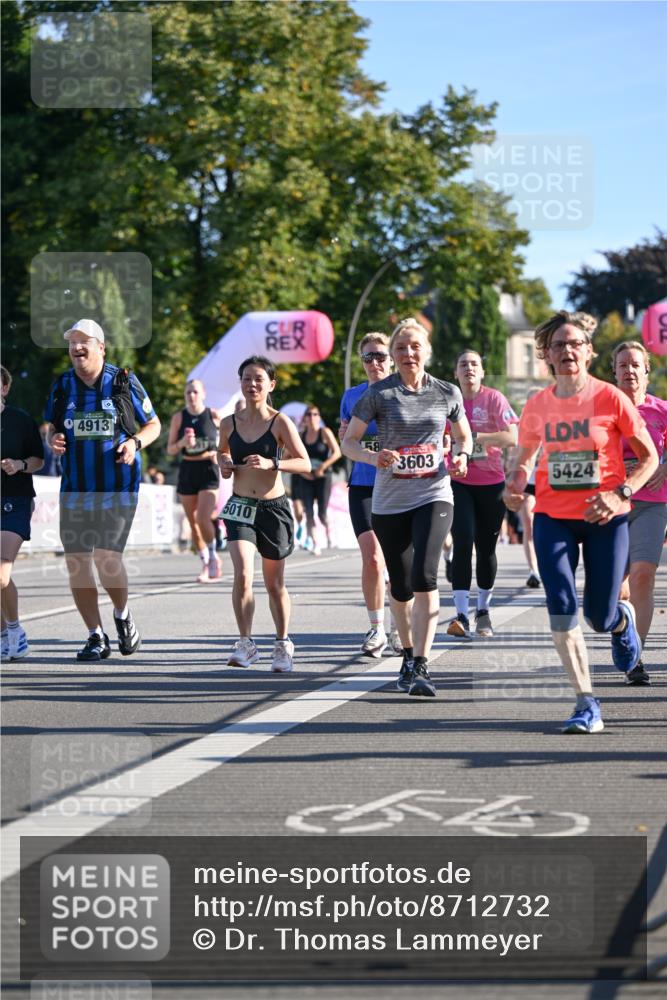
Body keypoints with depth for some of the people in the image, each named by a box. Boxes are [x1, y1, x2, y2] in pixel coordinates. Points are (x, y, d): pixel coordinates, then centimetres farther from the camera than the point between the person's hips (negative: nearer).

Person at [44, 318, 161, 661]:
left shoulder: (124, 382, -2)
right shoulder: (62, 386, 6)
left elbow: (153, 424, 8)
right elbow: (53, 427, 20)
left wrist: (135, 442, -12)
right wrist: (54, 440, -3)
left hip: (119, 487, -4)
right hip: (75, 488, 4)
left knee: (107, 557, -16)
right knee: (76, 562, 0)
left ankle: (122, 614, 14)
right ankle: (96, 637, 14)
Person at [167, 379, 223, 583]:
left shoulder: (214, 416, -2)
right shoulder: (179, 418, 2)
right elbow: (170, 449, 3)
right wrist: (182, 442, -16)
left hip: (208, 469, -3)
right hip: (187, 470, 3)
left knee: (203, 518, -17)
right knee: (193, 522, 7)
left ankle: (213, 556, 5)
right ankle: (206, 564, 20)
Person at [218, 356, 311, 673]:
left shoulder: (280, 422, -6)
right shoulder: (229, 424, 2)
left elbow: (305, 463, -9)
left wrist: (272, 463, -23)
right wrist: (224, 465, 1)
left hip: (274, 508, -1)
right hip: (240, 507, 1)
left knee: (274, 584, 9)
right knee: (242, 573, -19)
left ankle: (283, 644, 26)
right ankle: (246, 643, -11)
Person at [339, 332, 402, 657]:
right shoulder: (352, 396, 8)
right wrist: (345, 436, -3)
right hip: (363, 486, 1)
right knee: (372, 559, -9)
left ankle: (399, 630, 17)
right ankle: (376, 629, 3)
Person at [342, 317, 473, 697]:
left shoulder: (448, 393, 3)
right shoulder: (379, 394, -2)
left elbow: (465, 436, 18)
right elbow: (349, 442, 2)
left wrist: (462, 456, -4)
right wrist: (373, 456, -18)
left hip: (434, 496, -1)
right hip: (390, 502, 1)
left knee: (424, 575, -21)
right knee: (401, 587, 9)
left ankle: (421, 666, -20)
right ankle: (408, 654, 33)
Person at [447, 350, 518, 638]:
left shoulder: (494, 399, -5)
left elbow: (512, 437, -16)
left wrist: (474, 436, -22)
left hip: (491, 483, -1)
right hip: (459, 482, 1)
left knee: (486, 548, 7)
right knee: (463, 542, -15)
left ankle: (483, 610, 24)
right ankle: (461, 615, -20)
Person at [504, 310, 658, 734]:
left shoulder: (611, 399, -6)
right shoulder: (537, 406, 3)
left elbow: (649, 457, -1)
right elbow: (524, 457, 19)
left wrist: (620, 494, -16)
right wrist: (516, 485, -3)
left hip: (606, 519, -2)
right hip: (553, 518, 2)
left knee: (599, 617, 1)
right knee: (562, 611, -12)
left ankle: (623, 618, 40)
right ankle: (587, 704, -5)